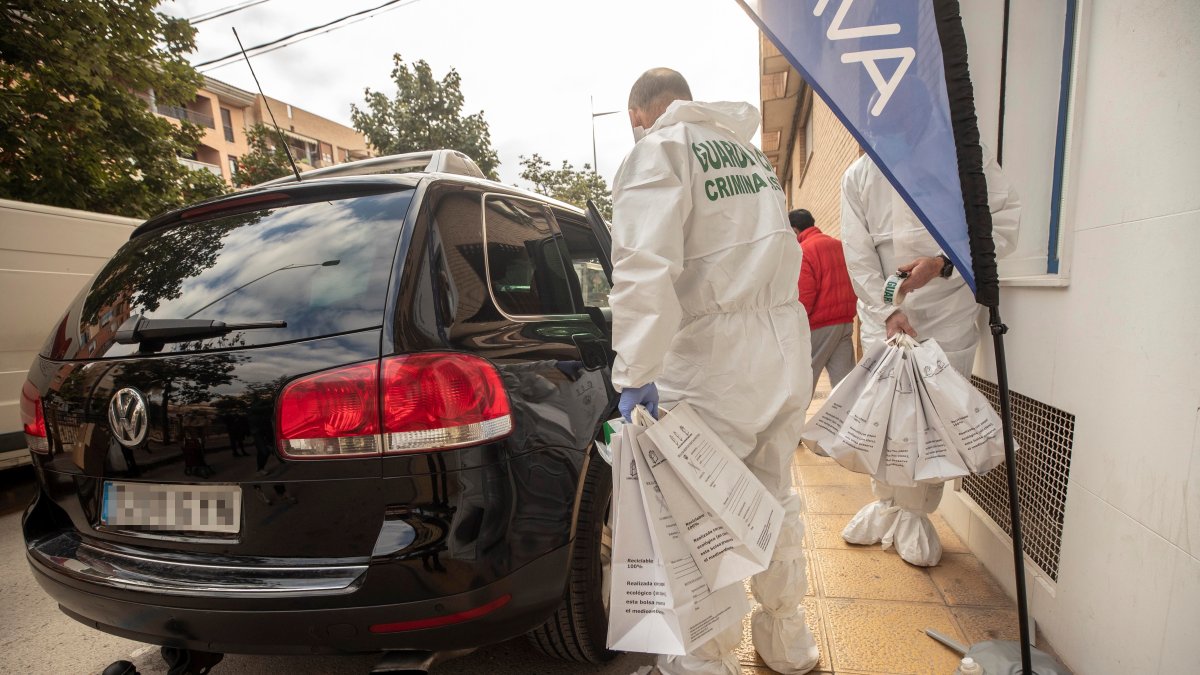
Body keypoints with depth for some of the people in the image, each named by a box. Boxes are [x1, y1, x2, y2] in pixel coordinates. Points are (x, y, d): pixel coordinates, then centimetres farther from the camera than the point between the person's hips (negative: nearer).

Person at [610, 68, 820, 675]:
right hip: (786, 345, 9)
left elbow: (645, 268, -22)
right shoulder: (748, 150, 20)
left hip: (716, 358, -8)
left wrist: (636, 373, -24)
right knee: (774, 494, 20)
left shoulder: (658, 150, -6)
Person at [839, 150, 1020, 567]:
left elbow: (1007, 219, -3)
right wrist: (887, 310, -10)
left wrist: (945, 261, -17)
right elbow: (858, 255, 0)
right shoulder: (859, 175, 6)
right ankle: (888, 505, 26)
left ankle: (913, 515, 20)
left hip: (948, 315, -1)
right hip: (884, 315, 2)